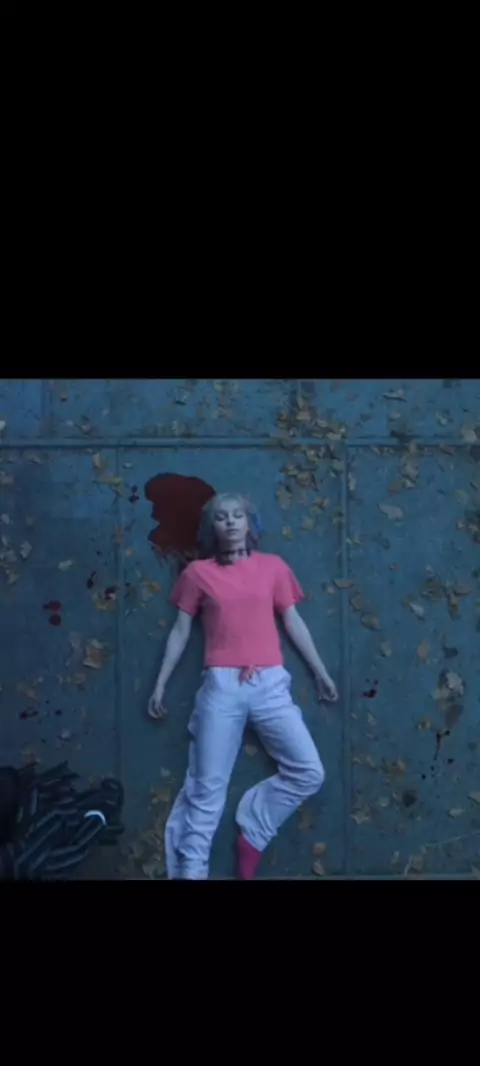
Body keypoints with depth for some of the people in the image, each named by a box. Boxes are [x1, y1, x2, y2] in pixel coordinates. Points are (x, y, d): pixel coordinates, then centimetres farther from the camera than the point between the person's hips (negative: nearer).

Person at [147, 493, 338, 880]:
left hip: (270, 684, 2)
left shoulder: (273, 567, 9)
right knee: (207, 786, 1)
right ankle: (190, 870, 12)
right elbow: (181, 631, 10)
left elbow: (294, 622, 13)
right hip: (222, 686, -2)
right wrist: (160, 685, 10)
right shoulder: (198, 573, 6)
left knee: (309, 774, -5)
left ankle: (253, 831, 14)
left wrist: (321, 672, 14)